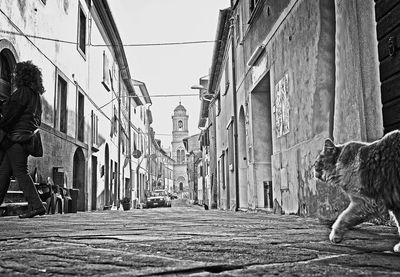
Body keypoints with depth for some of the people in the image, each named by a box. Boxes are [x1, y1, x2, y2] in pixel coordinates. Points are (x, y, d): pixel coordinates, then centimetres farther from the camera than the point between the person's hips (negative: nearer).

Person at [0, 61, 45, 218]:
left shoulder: (23, 92, -10)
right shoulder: (35, 94, 18)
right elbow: (37, 119, 19)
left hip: (17, 136, -10)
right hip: (28, 136, 10)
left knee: (20, 171, -8)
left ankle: (36, 206, -11)